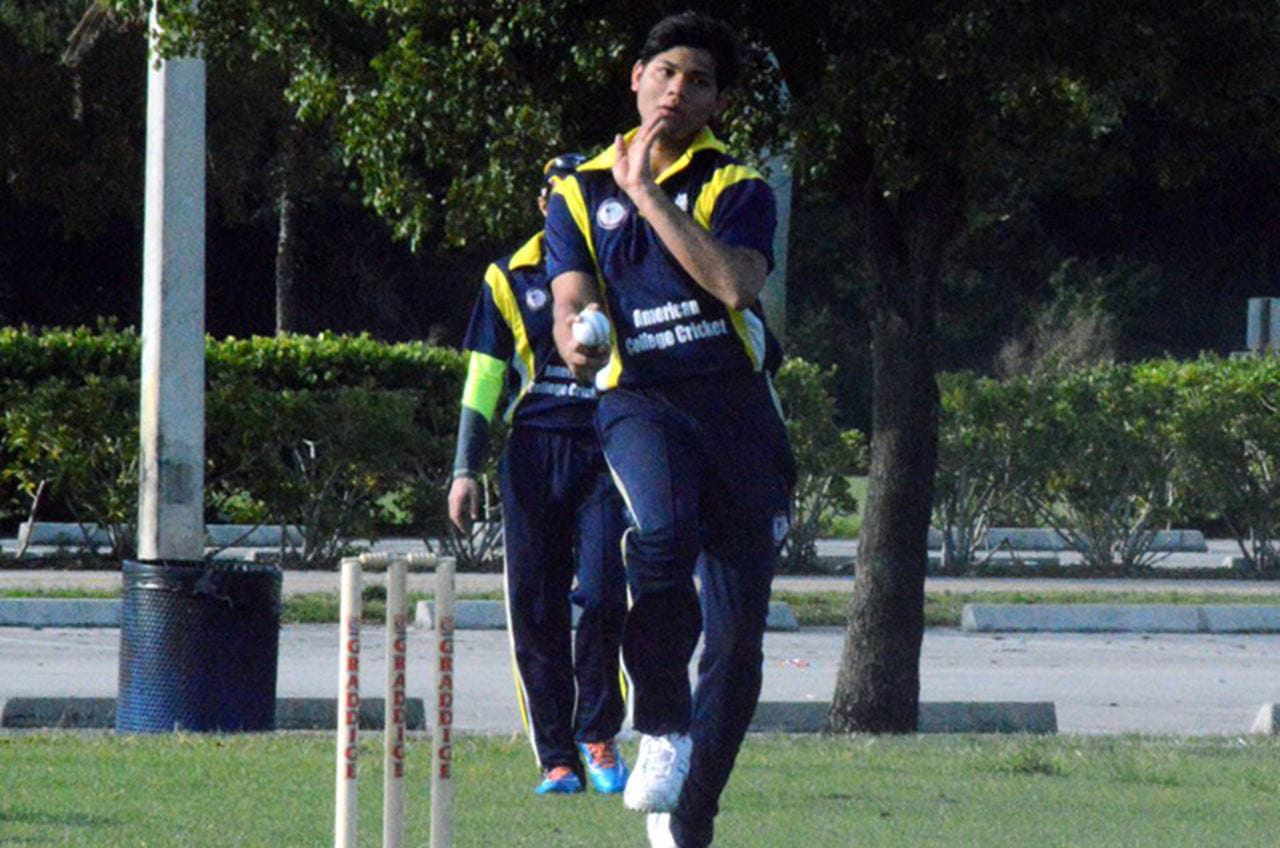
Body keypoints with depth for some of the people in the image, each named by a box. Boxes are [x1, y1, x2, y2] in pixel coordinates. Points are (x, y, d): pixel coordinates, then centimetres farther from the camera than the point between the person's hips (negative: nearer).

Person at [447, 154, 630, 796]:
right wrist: (465, 470, 5)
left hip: (607, 451, -1)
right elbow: (483, 381, 13)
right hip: (533, 454, 1)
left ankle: (598, 736, 2)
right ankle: (557, 759, 5)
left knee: (602, 593, -16)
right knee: (536, 610, -2)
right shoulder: (510, 281, 12)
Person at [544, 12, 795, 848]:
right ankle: (663, 726, -18)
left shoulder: (737, 189, 9)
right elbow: (573, 303, 3)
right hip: (639, 399, -1)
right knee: (664, 530, -35)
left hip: (736, 400, 1)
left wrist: (648, 193, -9)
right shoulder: (580, 195, 14)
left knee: (737, 634, -1)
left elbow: (735, 282, -11)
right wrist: (576, 341, -21)